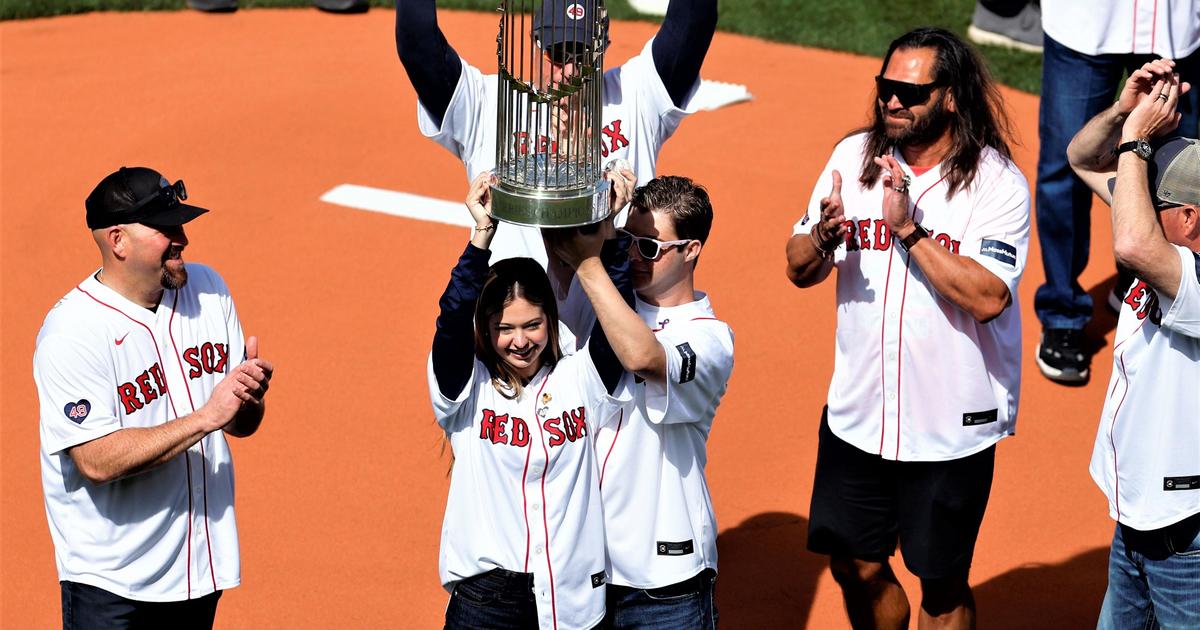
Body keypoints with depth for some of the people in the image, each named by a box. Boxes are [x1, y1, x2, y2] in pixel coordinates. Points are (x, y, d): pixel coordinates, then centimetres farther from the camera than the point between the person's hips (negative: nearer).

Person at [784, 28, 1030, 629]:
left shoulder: (998, 183, -13)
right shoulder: (853, 157, 1)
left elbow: (988, 298, -25)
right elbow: (799, 270, 4)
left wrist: (909, 229, -29)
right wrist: (825, 235, -18)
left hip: (952, 428, -4)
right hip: (857, 415, 4)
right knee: (855, 568, 15)